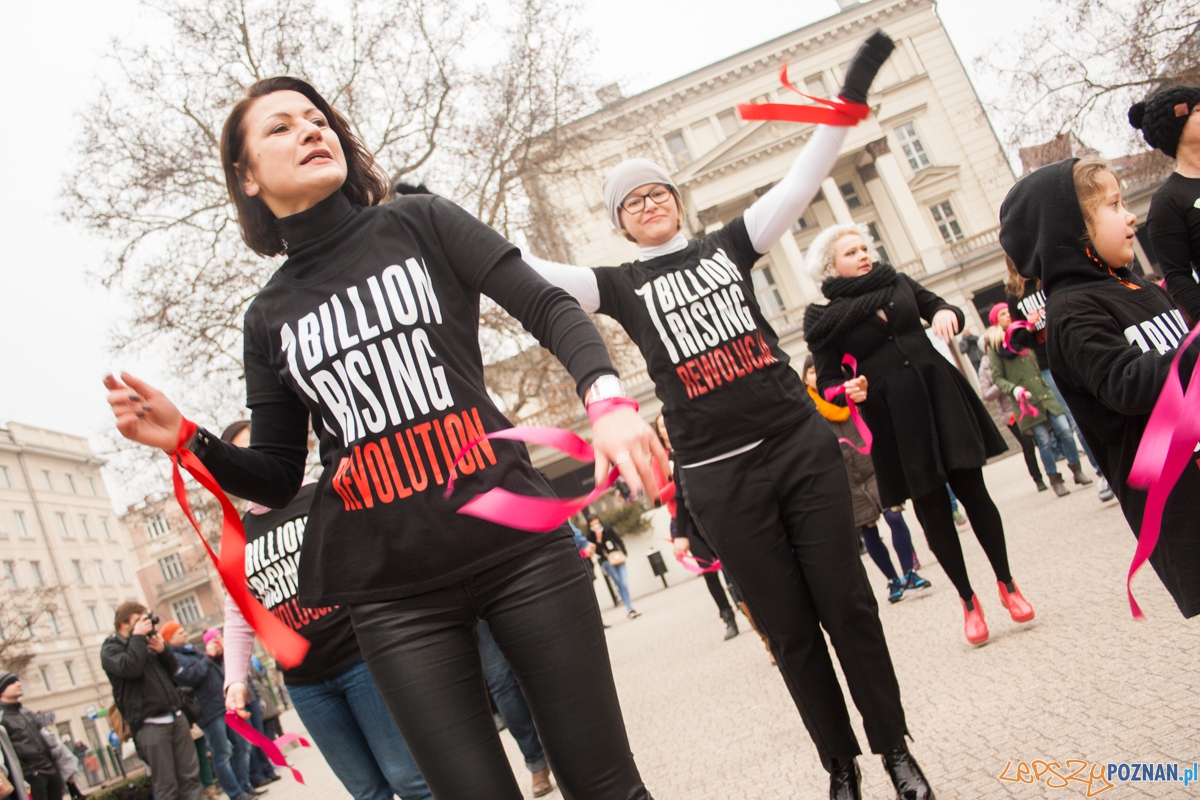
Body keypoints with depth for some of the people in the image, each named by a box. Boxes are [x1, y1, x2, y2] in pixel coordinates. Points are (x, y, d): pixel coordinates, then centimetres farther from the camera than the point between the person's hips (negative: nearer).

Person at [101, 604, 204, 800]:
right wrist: (138, 637, -10)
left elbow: (173, 670, 18)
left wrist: (163, 649, 0)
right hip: (150, 724, -6)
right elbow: (130, 668, -21)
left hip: (176, 716, 6)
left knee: (191, 777, 4)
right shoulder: (111, 649, 0)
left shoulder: (147, 642, 20)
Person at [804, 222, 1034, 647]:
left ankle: (1007, 584, 22)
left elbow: (941, 308, 14)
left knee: (972, 490, 6)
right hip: (893, 417, -2)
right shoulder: (825, 319, -2)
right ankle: (968, 601, 20)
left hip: (940, 396, 2)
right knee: (933, 507, 5)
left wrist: (947, 313, -8)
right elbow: (826, 381, -1)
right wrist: (849, 390, -21)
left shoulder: (898, 283, 8)